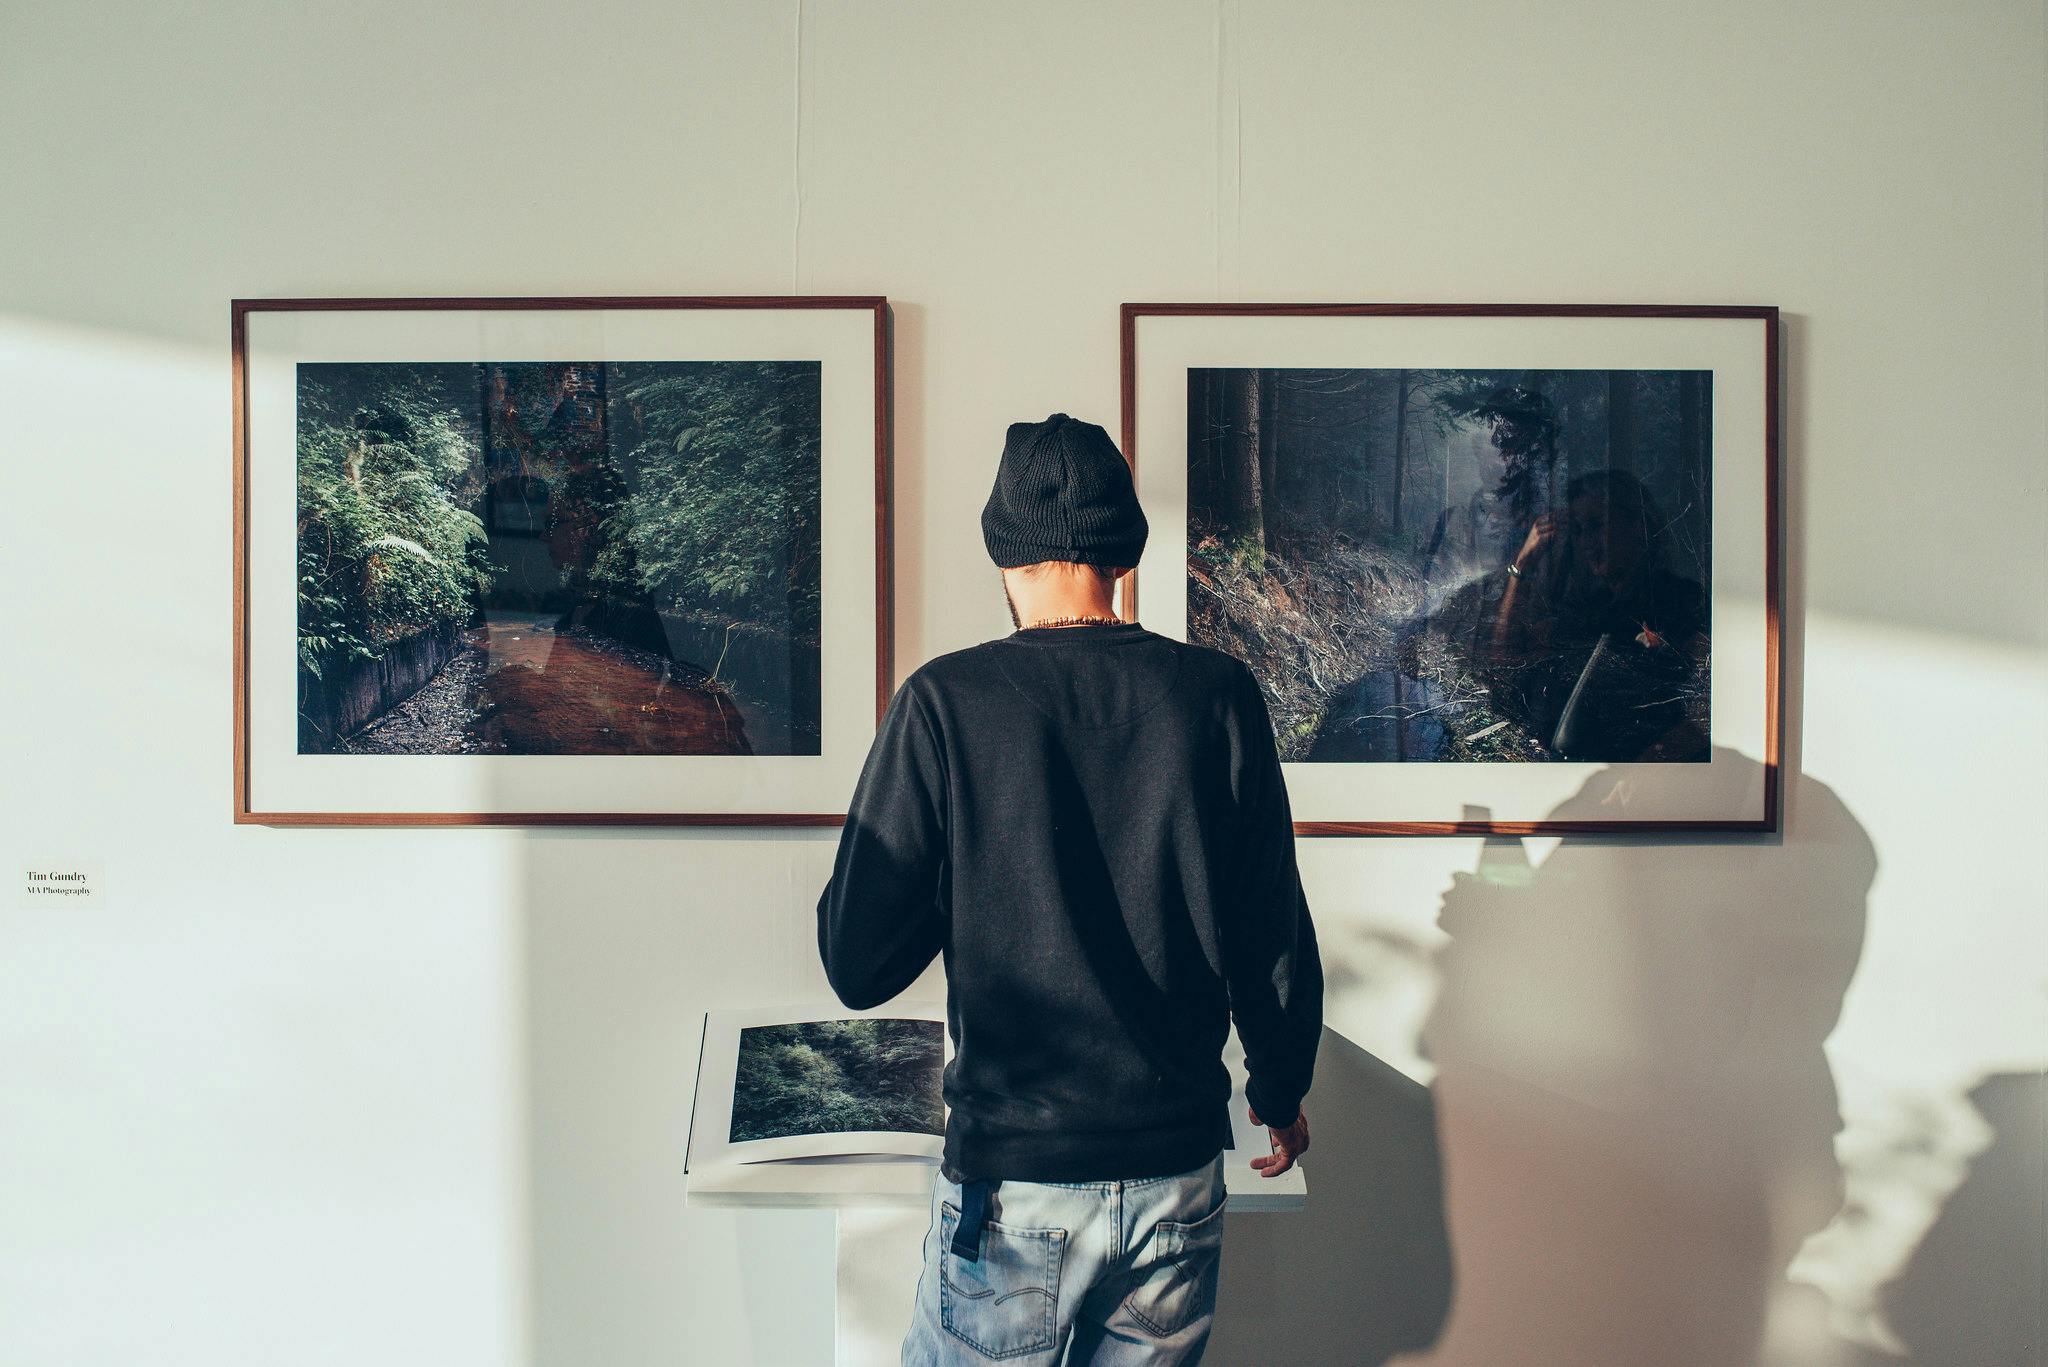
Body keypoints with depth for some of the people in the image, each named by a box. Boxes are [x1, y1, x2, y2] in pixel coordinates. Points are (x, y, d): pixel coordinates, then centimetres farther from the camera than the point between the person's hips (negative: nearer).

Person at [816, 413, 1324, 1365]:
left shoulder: (945, 701, -11)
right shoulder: (1219, 695, -5)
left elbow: (857, 965, -9)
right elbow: (1277, 941, 0)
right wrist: (1281, 1092, 18)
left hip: (1013, 1182, -2)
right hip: (1179, 1174, 3)